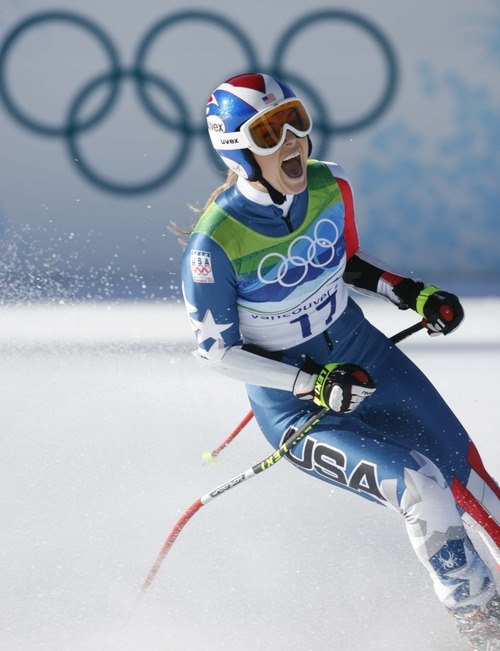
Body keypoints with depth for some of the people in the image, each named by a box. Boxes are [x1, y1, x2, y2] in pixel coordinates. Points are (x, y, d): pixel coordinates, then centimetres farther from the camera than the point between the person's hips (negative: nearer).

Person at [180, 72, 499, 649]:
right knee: (421, 486, -20)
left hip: (362, 352, 6)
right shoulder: (215, 243, -25)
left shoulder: (329, 189, -9)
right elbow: (216, 351, -16)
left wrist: (413, 295, -3)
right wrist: (314, 384, -23)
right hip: (292, 403, -6)